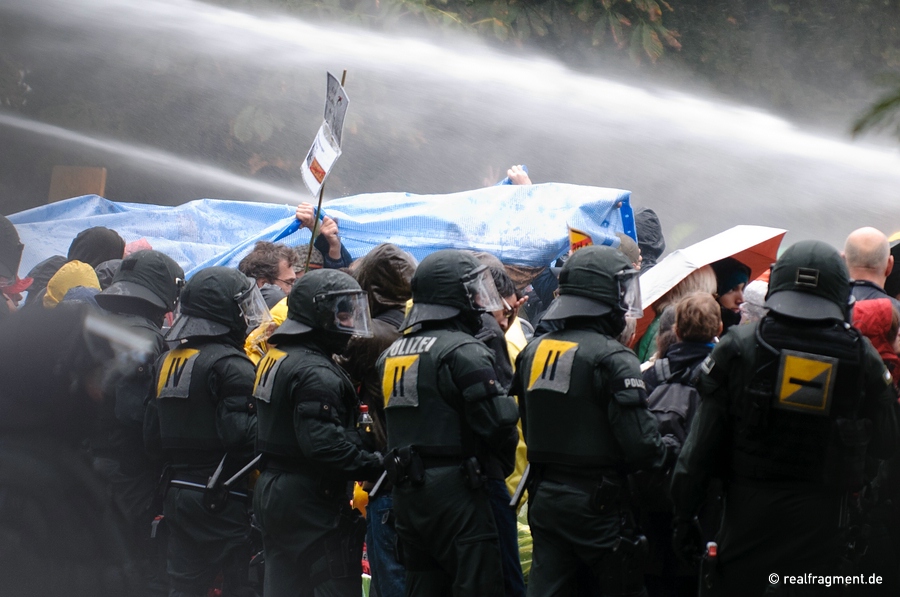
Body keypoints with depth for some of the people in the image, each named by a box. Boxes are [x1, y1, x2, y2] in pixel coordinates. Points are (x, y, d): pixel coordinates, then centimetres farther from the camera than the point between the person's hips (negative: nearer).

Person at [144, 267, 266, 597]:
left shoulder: (167, 362, 12)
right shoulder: (230, 365, -14)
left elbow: (152, 436, 14)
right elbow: (243, 434, -23)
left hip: (178, 493, 8)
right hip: (225, 496, -8)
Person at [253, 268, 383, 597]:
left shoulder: (275, 358, 12)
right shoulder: (315, 372, -19)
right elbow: (323, 444, -28)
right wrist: (375, 465, -22)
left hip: (271, 493, 10)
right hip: (312, 505, -10)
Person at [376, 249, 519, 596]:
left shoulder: (392, 354, 13)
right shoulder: (462, 351, -13)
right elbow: (498, 420, -16)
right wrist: (505, 462, 2)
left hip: (404, 490, 8)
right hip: (453, 489, -8)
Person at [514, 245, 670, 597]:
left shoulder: (534, 352, 6)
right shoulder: (612, 358, -16)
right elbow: (639, 442, -20)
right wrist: (663, 452, 0)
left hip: (544, 497, 6)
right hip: (596, 499, -6)